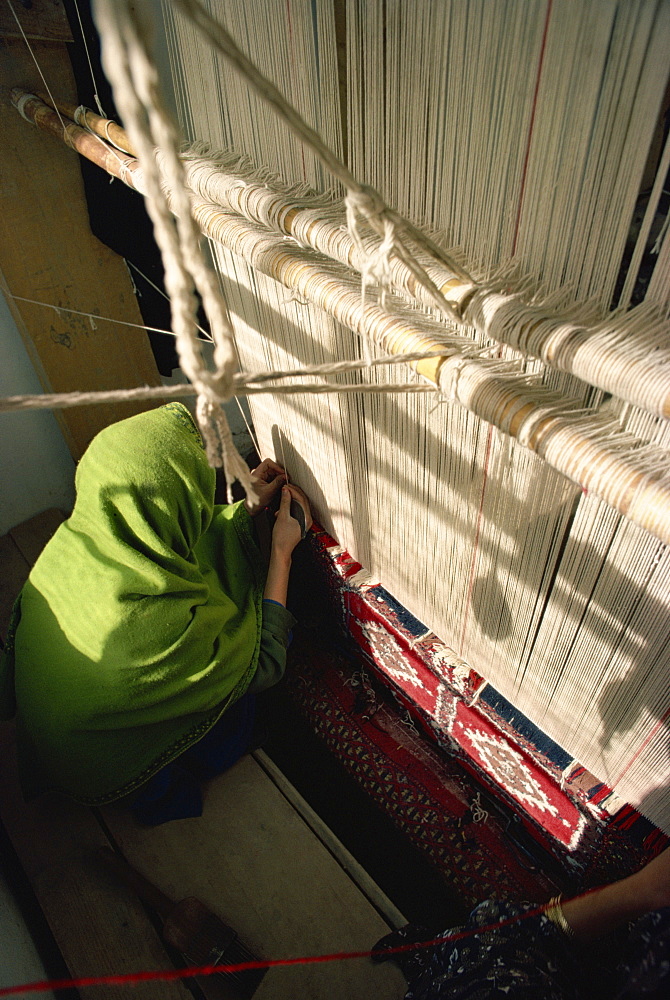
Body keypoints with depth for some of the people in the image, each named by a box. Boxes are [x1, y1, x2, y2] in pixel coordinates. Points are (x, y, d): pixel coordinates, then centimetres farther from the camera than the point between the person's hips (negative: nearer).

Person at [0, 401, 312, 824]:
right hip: (114, 770, -6)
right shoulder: (164, 621, -43)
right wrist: (282, 551, -16)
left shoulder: (74, 539, -22)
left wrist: (247, 506, 0)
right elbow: (264, 666, -22)